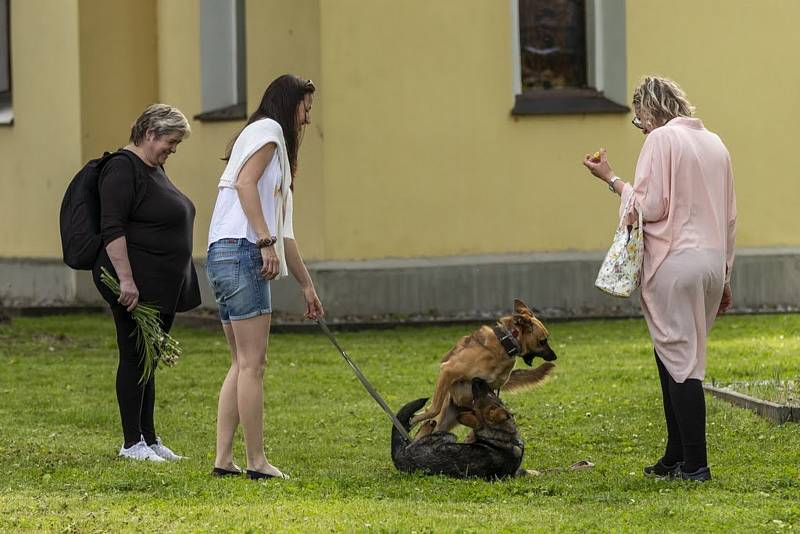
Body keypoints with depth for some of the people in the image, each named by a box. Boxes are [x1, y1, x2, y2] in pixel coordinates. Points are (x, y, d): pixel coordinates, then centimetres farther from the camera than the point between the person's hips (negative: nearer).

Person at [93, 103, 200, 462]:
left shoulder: (154, 169, 16)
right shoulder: (123, 169, -14)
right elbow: (112, 228, -21)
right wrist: (126, 280, -27)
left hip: (162, 286, 9)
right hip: (135, 287, -9)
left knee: (148, 359, 11)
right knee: (135, 358, -5)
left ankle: (149, 438, 15)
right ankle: (132, 443, -1)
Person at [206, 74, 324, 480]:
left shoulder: (278, 154, 28)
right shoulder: (267, 130, 0)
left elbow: (283, 231, 30)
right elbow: (244, 183, -16)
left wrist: (307, 285, 30)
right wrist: (266, 242, -20)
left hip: (225, 259, 10)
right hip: (240, 250, -10)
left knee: (242, 364, 10)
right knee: (252, 362, -8)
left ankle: (223, 459, 8)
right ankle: (256, 462, -8)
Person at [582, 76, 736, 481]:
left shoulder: (662, 139, -7)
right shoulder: (714, 143, 17)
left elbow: (647, 206, -13)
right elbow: (729, 216, 19)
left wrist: (611, 179, 1)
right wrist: (724, 277, 24)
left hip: (674, 262, -8)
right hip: (712, 260, 8)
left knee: (679, 360, -6)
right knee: (678, 359, 15)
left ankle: (694, 464, -9)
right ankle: (677, 457, 17)